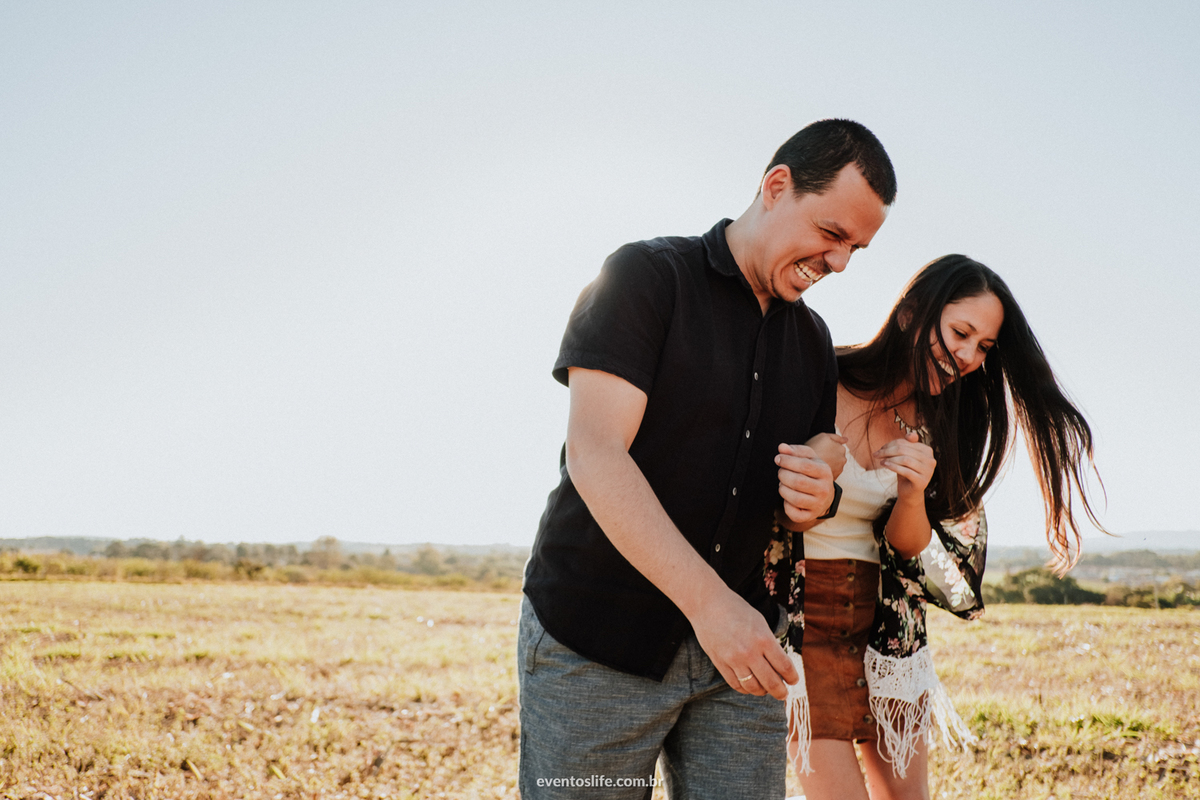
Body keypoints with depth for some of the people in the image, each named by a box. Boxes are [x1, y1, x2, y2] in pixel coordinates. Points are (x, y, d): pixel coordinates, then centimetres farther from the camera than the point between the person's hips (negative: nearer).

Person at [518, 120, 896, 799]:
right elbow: (595, 457, -19)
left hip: (740, 644, 5)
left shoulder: (813, 342, 13)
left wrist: (819, 498, -6)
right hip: (597, 641, -5)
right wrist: (708, 599, -28)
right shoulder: (647, 276, -8)